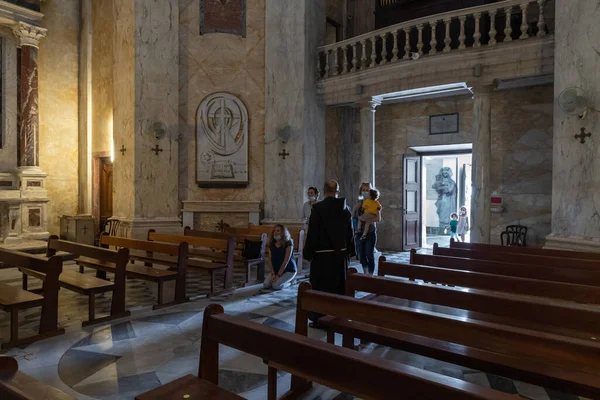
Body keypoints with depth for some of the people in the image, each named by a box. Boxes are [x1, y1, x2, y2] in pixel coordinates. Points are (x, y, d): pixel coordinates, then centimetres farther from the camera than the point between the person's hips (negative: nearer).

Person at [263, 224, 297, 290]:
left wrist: (278, 275, -20)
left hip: (289, 270, -5)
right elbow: (269, 260, 0)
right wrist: (273, 274, -12)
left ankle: (288, 282, 4)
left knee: (276, 286, -26)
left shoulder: (288, 244, -15)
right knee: (266, 285, -17)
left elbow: (286, 261, -19)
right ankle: (279, 280, 10)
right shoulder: (271, 244, 3)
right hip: (275, 269, 5)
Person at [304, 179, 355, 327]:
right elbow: (350, 233, 7)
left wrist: (308, 253, -6)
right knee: (339, 286, 14)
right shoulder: (345, 208, 3)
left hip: (322, 254, -4)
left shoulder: (318, 208, -12)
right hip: (341, 254, 5)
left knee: (321, 287, 5)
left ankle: (319, 319, 11)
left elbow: (312, 233, -14)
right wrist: (349, 252, 16)